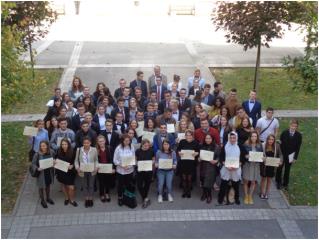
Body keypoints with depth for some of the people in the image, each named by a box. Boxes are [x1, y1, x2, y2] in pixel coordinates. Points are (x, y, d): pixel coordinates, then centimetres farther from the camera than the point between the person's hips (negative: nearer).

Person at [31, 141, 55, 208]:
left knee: (48, 185, 24)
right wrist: (37, 168, -29)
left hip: (49, 172, 3)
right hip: (41, 173, -3)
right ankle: (42, 201, 36)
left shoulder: (51, 152, -11)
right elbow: (33, 164, -12)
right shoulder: (37, 154, -21)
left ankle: (48, 198, 48)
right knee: (41, 187, 13)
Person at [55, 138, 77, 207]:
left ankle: (72, 200, 20)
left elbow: (75, 161, -6)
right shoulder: (59, 151, -10)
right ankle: (66, 198, 40)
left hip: (70, 171, -2)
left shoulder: (72, 152, -15)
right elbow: (56, 159, 7)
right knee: (64, 185, 18)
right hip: (61, 171, 2)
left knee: (71, 187, -5)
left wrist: (72, 166, -24)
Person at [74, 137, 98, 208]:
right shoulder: (79, 150, -7)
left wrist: (96, 167, -12)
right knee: (85, 185, 12)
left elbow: (96, 160, 2)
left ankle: (91, 199, 26)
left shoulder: (94, 150, -9)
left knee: (91, 185, 12)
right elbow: (76, 160, 2)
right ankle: (86, 199, 26)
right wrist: (77, 168, -11)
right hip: (83, 171, 0)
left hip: (92, 171, 0)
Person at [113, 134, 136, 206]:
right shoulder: (118, 148, -12)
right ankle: (120, 198, 30)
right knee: (120, 184, 11)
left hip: (130, 170, 2)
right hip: (120, 170, -2)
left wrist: (130, 165, -15)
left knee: (128, 184, 13)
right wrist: (122, 166, -18)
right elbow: (115, 160, -8)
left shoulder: (132, 147, -6)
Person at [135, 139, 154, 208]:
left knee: (147, 184, 11)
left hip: (148, 170, 1)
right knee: (139, 185, -7)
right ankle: (146, 199, 6)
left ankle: (144, 198, 30)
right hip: (140, 170, -1)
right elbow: (135, 160, 6)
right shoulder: (138, 151, -6)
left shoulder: (151, 151, -5)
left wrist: (151, 163, -13)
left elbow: (153, 159, 7)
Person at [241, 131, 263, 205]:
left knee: (253, 182, 8)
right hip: (247, 164, -2)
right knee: (246, 181, 4)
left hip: (256, 165, 2)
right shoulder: (245, 145, -6)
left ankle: (250, 196, 24)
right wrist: (246, 156, -21)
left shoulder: (259, 146, 2)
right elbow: (242, 154, -1)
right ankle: (246, 196, 19)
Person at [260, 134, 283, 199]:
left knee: (269, 179, 14)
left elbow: (280, 154, 0)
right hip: (264, 164, -1)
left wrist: (280, 161, -16)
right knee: (263, 178, 13)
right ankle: (262, 193, 28)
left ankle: (267, 193, 29)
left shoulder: (277, 146, -10)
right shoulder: (263, 145, -16)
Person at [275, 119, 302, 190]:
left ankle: (285, 184, 26)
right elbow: (280, 144, -8)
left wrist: (295, 158, -8)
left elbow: (298, 147, -6)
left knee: (287, 170, 13)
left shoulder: (299, 135, -11)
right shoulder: (284, 133, -13)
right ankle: (278, 182, 30)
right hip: (282, 154, 0)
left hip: (290, 155, 0)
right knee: (279, 169, 11)